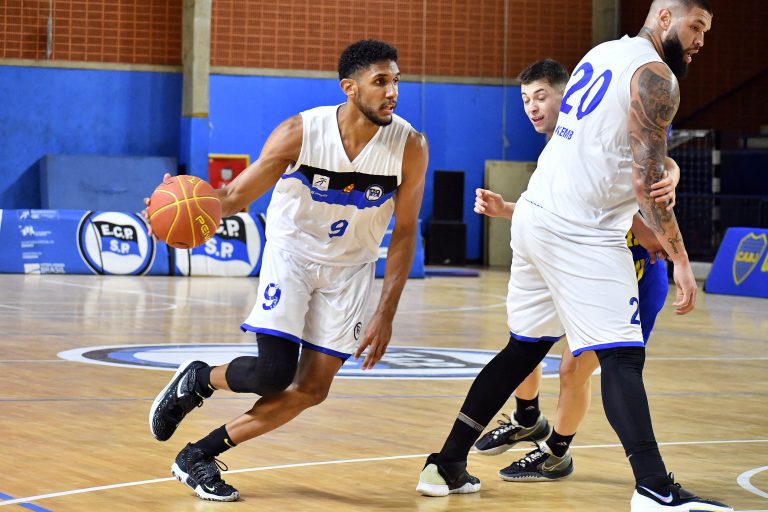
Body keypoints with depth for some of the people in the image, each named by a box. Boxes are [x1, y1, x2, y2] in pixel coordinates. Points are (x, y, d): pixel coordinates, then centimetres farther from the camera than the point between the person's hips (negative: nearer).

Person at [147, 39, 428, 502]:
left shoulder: (410, 147, -18)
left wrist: (386, 315, -11)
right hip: (291, 254, -3)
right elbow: (238, 194, -14)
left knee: (312, 389, -3)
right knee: (273, 373, -18)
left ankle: (198, 456, 11)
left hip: (349, 268, 3)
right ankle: (197, 380, 16)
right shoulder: (300, 133, -21)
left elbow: (405, 232, -9)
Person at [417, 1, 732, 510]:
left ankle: (447, 465, 20)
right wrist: (680, 260, -15)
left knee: (525, 348, 17)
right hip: (580, 234, -9)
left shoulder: (603, 53, 18)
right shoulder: (654, 77, -10)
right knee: (623, 356, -12)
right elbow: (646, 184, -16)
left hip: (536, 215, 9)